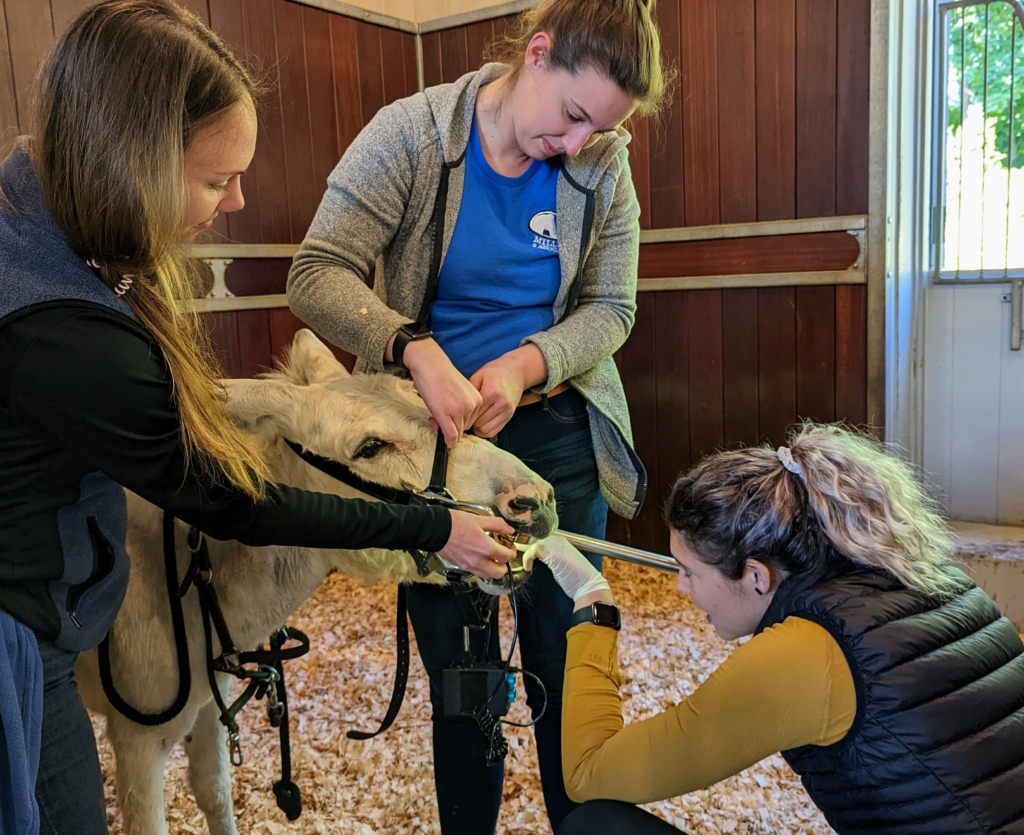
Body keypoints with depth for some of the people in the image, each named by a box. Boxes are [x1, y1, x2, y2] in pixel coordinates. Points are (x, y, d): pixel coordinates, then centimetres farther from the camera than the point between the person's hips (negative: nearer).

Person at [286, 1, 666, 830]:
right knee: (457, 667, 11)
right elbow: (318, 274, -18)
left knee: (568, 658, 10)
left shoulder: (603, 164, -3)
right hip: (434, 433, -1)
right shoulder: (412, 133, -11)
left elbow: (610, 308, 0)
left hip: (559, 434, 2)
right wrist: (419, 350, -34)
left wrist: (527, 363, -20)